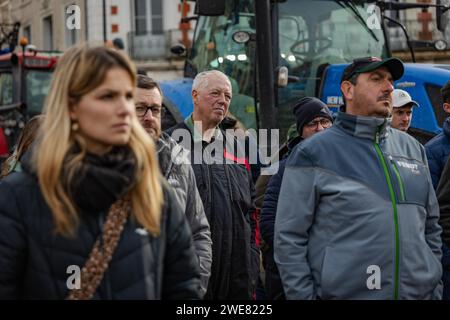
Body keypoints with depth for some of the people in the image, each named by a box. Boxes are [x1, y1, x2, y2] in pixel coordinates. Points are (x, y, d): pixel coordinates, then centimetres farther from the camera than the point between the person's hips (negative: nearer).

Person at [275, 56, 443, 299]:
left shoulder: (412, 148, 12)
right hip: (344, 293, -4)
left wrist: (436, 290, 10)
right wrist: (304, 295, -12)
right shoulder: (313, 152, -4)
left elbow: (431, 227, 16)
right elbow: (289, 239, -6)